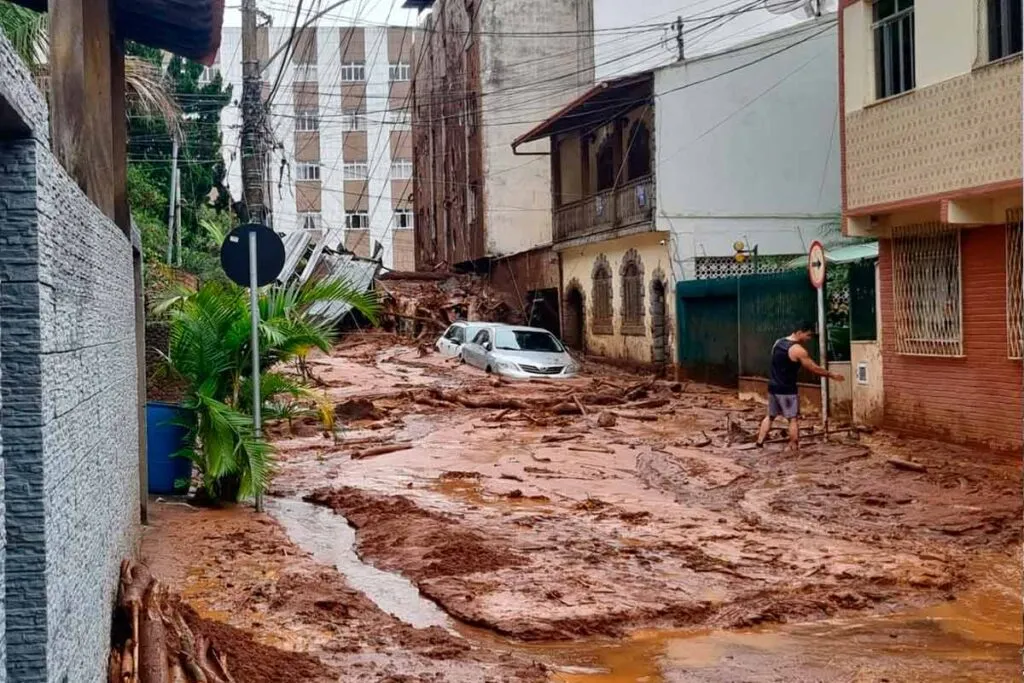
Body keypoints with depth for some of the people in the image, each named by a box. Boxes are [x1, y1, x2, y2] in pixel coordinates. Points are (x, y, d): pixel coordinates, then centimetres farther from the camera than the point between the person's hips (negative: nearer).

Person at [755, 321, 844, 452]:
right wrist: (831, 375, 1)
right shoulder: (798, 350, -16)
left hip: (773, 387, 8)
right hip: (787, 390, -7)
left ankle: (759, 442, 15)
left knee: (770, 416, 18)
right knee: (793, 419, 0)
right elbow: (814, 369, -11)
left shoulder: (778, 343, 9)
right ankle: (794, 449, 0)